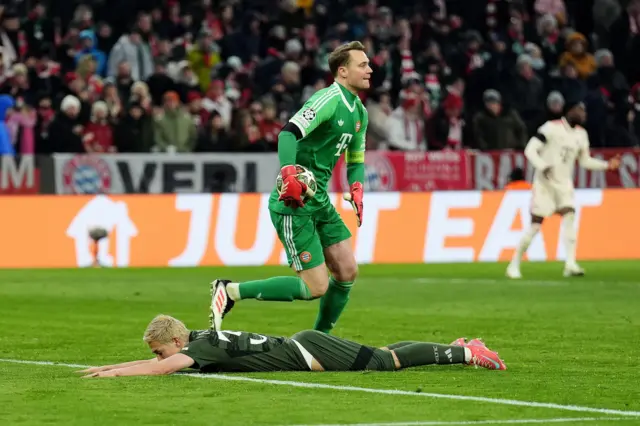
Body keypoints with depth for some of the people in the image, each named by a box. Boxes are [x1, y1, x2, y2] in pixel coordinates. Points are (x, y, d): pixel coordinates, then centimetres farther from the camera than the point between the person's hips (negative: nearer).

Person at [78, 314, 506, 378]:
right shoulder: (200, 341, 2)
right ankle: (458, 350, 26)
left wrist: (111, 372, -32)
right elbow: (160, 363, 19)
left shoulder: (206, 346, -23)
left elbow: (162, 369, -37)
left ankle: (464, 353, 2)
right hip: (302, 348, 8)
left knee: (384, 361, -5)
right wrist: (112, 366, 6)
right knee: (383, 357, 17)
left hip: (306, 352, -8)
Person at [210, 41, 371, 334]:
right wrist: (289, 173, -44)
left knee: (347, 272, 5)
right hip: (294, 203, -9)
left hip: (319, 200, 9)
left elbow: (356, 160, 23)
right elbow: (289, 133, -29)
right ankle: (231, 291, -3)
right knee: (316, 287, -11)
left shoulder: (359, 112, 13)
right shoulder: (330, 99, -16)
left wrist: (356, 186, 1)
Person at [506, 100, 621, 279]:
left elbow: (585, 161, 17)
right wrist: (543, 166, -30)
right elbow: (530, 150, -15)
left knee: (569, 217, -15)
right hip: (544, 183, -5)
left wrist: (607, 165, 4)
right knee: (535, 225, -5)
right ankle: (514, 265, 8)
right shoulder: (551, 128, -13)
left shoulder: (581, 134, 7)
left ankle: (570, 264, -21)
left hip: (564, 184, 5)